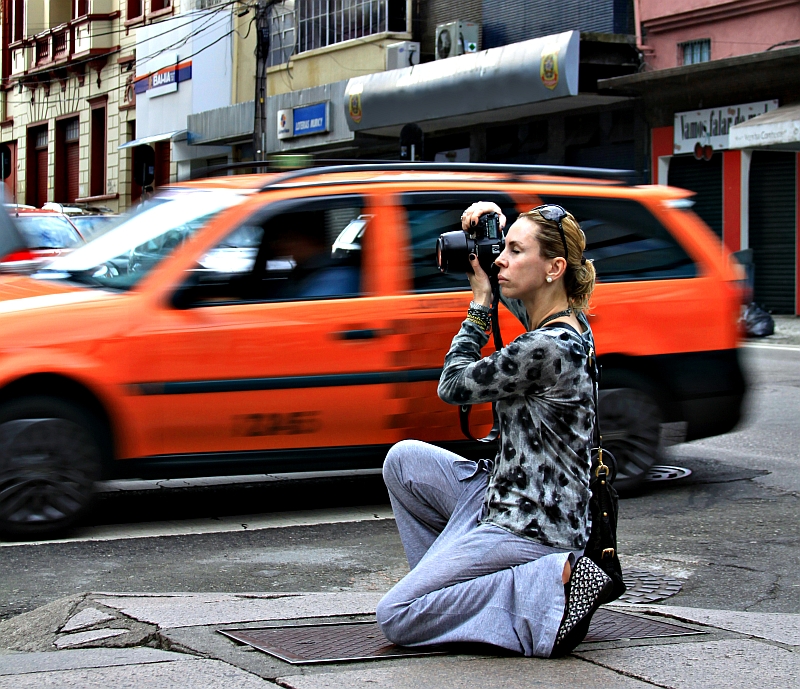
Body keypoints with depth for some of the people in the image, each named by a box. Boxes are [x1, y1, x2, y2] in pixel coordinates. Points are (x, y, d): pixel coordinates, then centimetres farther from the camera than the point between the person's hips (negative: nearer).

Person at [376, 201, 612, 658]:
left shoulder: (545, 348, -24)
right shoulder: (568, 324, 4)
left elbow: (454, 386, -10)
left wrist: (481, 300, -6)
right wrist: (496, 228, 8)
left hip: (529, 530, -10)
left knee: (394, 616, -5)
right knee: (404, 460, 15)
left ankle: (552, 584, -11)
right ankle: (454, 584, 13)